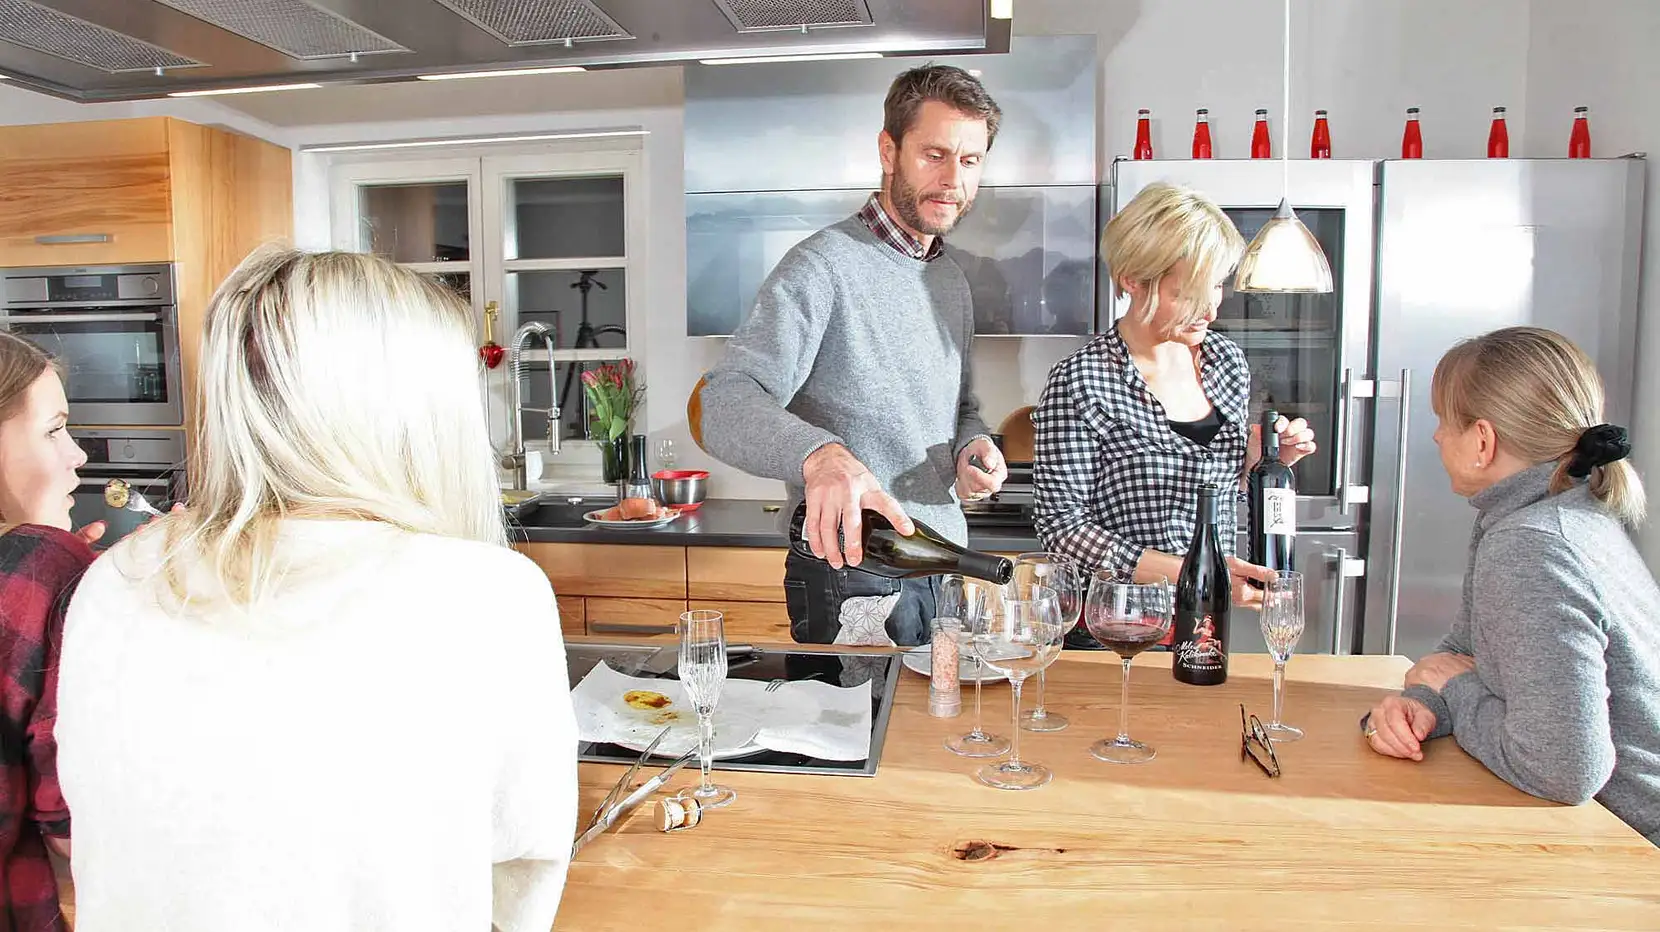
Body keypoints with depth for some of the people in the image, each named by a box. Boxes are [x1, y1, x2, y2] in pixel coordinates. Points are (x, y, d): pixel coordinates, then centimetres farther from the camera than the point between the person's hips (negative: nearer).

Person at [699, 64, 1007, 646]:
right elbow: (722, 406, -26)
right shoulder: (824, 266, -14)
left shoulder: (952, 280, 12)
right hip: (854, 581, -8)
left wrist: (973, 445, -1)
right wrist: (818, 452, -46)